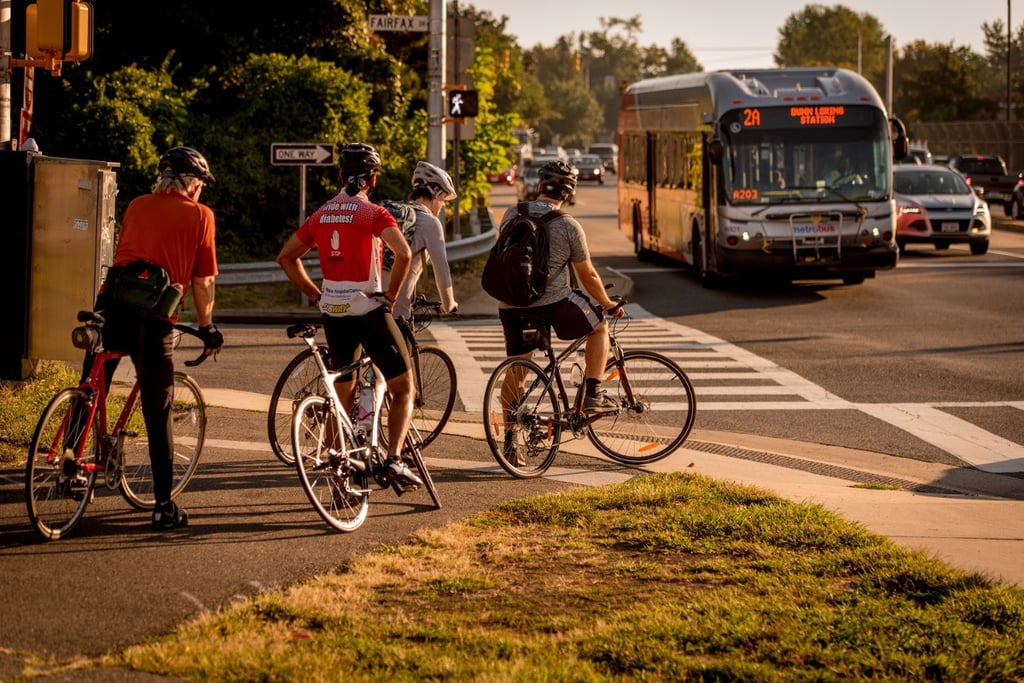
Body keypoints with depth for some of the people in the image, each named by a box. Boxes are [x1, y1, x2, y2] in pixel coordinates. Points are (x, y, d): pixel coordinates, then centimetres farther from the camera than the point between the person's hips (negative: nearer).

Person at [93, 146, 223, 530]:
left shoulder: (137, 206, 16)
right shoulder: (199, 215, 4)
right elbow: (202, 281, 3)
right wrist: (206, 327, 16)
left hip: (111, 305, 3)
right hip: (153, 318, -3)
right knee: (157, 415, 3)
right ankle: (164, 506, 7)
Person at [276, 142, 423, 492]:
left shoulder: (321, 214, 9)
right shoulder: (374, 213, -8)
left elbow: (286, 256, 16)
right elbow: (403, 253, -23)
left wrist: (316, 295, 15)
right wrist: (391, 294, -10)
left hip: (334, 314, 5)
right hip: (369, 311, -5)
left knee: (342, 397, 14)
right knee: (403, 388, 7)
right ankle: (394, 460, -10)